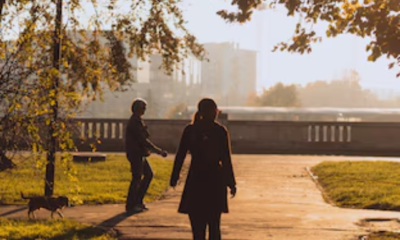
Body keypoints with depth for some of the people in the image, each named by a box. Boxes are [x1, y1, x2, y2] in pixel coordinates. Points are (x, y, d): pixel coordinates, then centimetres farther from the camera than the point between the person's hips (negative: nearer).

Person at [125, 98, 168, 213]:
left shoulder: (137, 121, 15)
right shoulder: (135, 122, -18)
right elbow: (143, 140, -22)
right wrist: (159, 151, -21)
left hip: (140, 155, 10)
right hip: (135, 154, -10)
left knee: (148, 174, 14)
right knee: (137, 179, -4)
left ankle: (138, 201, 19)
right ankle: (130, 205, 5)